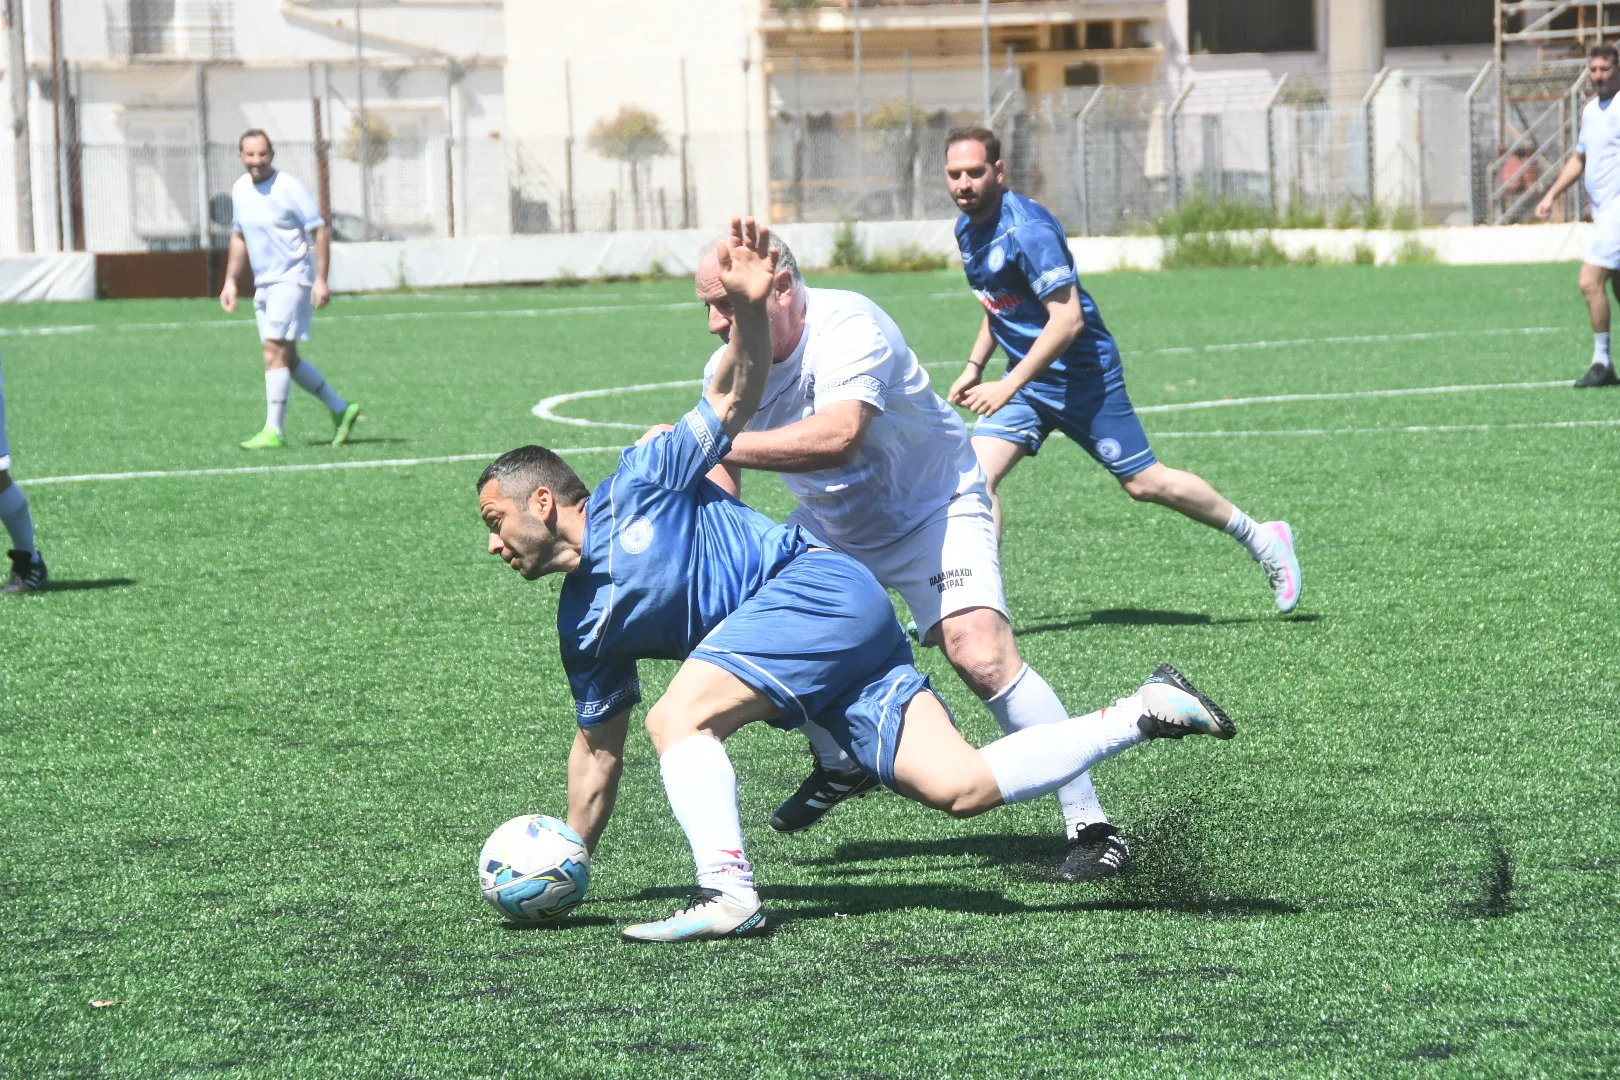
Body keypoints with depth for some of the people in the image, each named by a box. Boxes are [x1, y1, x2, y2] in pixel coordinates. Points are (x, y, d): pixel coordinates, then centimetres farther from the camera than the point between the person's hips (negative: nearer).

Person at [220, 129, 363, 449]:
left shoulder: (289, 188, -13)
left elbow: (320, 232, -11)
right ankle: (341, 409, 23)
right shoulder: (240, 190, 8)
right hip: (263, 284, 8)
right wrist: (230, 281, 18)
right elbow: (239, 237, 22)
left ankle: (274, 432, -13)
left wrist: (321, 280, -17)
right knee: (287, 359, 10)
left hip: (292, 280, -8)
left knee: (275, 354, -14)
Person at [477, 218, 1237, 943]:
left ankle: (727, 896, -28)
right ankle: (1147, 712, -1)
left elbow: (738, 395, 0)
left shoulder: (635, 486, 1)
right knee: (960, 788, -9)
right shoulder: (583, 622, 20)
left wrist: (749, 308, -17)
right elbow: (597, 749, 25)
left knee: (677, 719, -20)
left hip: (817, 585, -7)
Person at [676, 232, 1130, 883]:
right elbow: (721, 489, -5)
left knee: (979, 652, -25)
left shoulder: (847, 328, -33)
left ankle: (1090, 826, -18)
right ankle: (840, 766, 25)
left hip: (934, 507, -7)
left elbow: (837, 437, -50)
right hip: (832, 527, 7)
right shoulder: (728, 367, -11)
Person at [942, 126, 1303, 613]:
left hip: (1081, 374, -8)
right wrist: (974, 366, 14)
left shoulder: (1026, 229, -23)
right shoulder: (967, 228, 4)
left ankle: (1261, 538, 17)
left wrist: (1008, 388, -28)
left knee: (1143, 483, 0)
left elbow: (1067, 318, -26)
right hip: (1025, 374, 8)